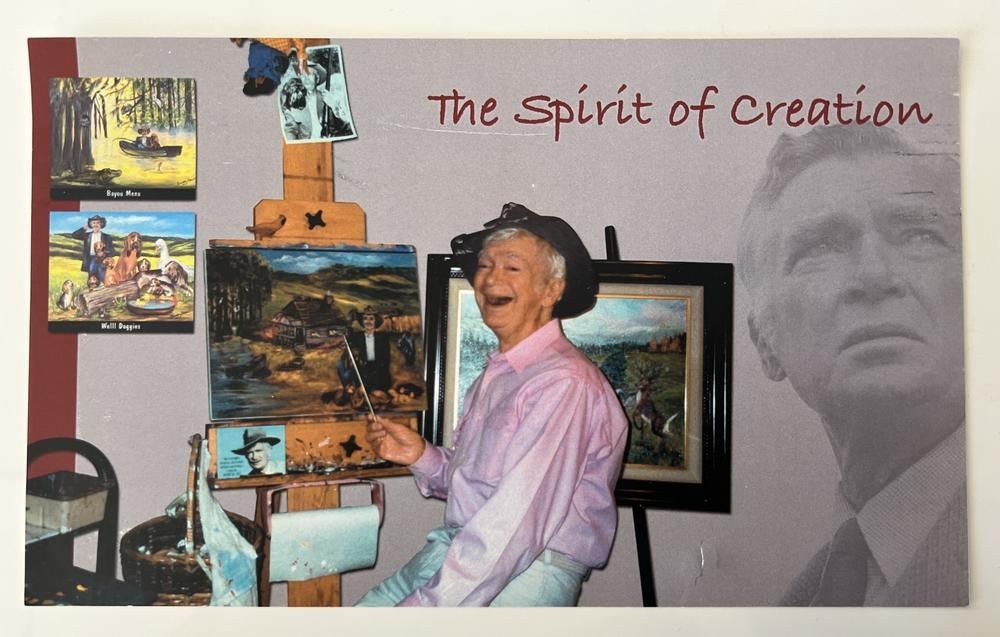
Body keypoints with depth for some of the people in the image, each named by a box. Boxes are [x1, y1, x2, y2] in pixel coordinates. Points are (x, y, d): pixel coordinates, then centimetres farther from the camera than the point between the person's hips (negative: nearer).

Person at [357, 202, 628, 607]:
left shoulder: (563, 383, -17)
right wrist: (422, 456, 1)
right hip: (456, 552, 8)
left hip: (529, 572, -8)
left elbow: (514, 525, -23)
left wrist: (425, 605, -22)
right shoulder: (495, 375, 13)